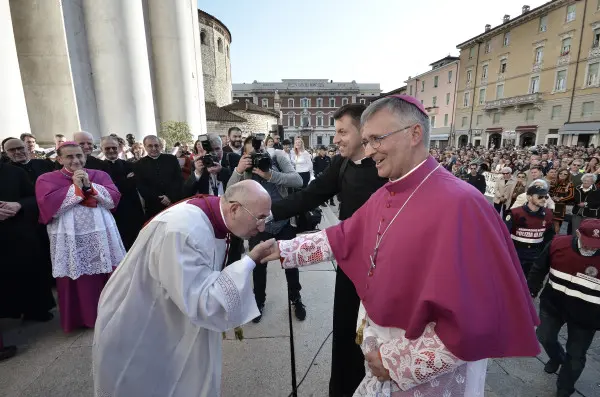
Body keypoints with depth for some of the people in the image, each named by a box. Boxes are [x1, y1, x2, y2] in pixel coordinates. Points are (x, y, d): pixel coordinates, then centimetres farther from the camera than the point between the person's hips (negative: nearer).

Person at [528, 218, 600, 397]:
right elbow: (539, 270, 0)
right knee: (545, 337, 16)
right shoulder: (558, 244, -14)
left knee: (576, 355, 10)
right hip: (553, 305, 2)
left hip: (585, 316, -1)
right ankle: (557, 358, 49)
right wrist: (531, 292, 4)